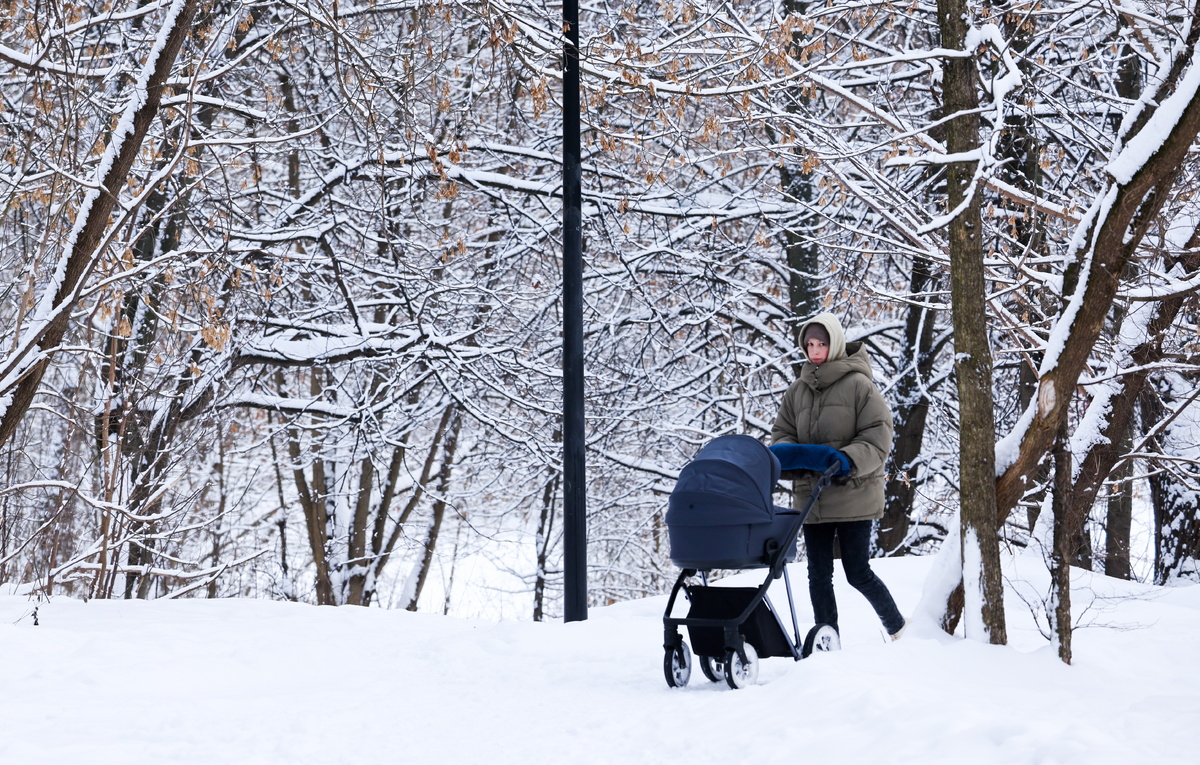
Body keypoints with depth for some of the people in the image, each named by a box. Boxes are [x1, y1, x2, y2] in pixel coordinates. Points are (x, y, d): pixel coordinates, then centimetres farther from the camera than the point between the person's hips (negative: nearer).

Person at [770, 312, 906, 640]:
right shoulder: (798, 389, 10)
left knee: (858, 573, 0)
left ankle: (898, 629, 21)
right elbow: (782, 432, 14)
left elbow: (878, 437, -10)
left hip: (853, 495, -5)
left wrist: (849, 459, -26)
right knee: (818, 575, 7)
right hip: (810, 496, 5)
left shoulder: (858, 385, -6)